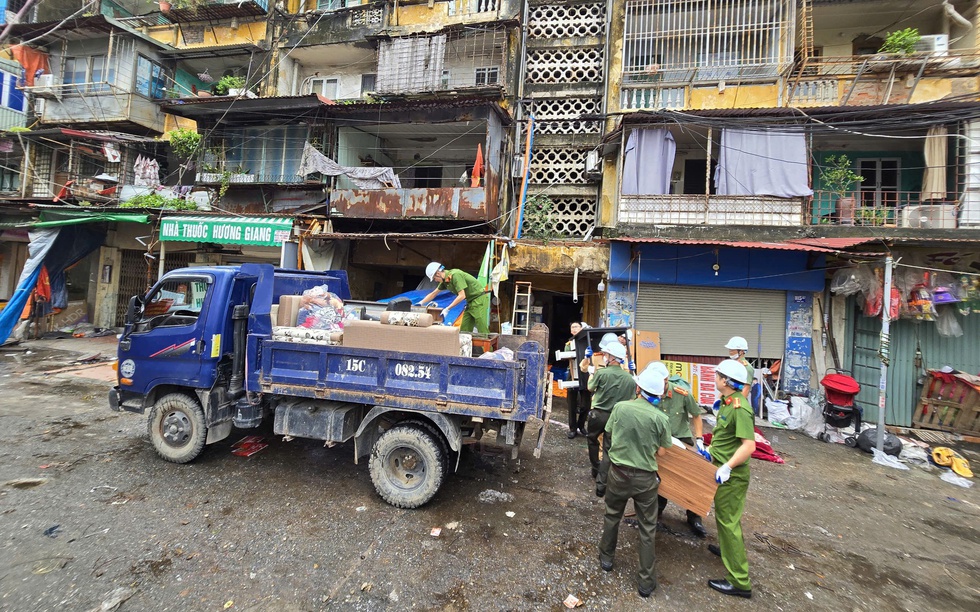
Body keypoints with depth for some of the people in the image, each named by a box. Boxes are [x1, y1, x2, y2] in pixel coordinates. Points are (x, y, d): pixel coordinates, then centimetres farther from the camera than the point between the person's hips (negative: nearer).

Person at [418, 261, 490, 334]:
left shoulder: (455, 275, -21)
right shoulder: (445, 280, 7)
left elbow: (462, 296, -25)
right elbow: (433, 294, 18)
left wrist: (447, 309, -23)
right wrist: (420, 303, 12)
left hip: (479, 298, -9)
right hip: (471, 301, 9)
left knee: (482, 330, -12)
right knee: (464, 330, 5)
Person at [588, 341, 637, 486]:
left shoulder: (601, 373, -16)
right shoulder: (630, 379, -6)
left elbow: (590, 388, 1)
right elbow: (631, 399, 2)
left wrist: (592, 374, 17)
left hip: (598, 414, -2)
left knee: (592, 440, 24)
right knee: (608, 449, 9)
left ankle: (596, 470, 36)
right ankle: (601, 483, 8)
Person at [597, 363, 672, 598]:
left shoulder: (620, 407, -12)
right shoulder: (660, 418, -15)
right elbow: (661, 452, -5)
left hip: (618, 472, 2)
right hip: (645, 477, -1)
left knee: (612, 516, 24)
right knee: (647, 529, 14)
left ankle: (606, 558, 42)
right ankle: (646, 581, 24)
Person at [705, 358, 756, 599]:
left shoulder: (739, 408, -27)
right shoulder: (727, 401, 4)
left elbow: (749, 445, -31)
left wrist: (728, 466, -33)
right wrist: (712, 449, 19)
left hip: (731, 475, -10)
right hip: (723, 468, 10)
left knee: (728, 521, 0)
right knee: (725, 516, 27)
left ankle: (739, 582, 10)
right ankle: (727, 549, 48)